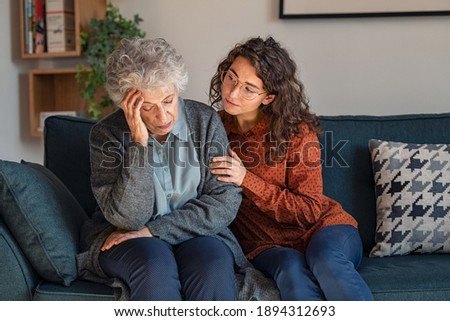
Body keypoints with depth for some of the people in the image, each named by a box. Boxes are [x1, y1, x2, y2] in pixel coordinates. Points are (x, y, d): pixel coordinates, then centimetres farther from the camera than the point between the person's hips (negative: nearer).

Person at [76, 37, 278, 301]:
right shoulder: (107, 134, -9)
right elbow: (127, 218, -17)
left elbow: (226, 201, -9)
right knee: (155, 264, -33)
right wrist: (139, 143, -26)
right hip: (125, 239, -1)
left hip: (194, 232, 2)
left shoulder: (206, 121, -4)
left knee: (213, 261, -31)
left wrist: (154, 229, -16)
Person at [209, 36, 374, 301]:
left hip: (320, 228, -1)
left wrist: (246, 179, -19)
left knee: (326, 260, -37)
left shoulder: (297, 131, -7)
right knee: (292, 268, -35)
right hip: (267, 242, 2)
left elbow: (309, 211, -9)